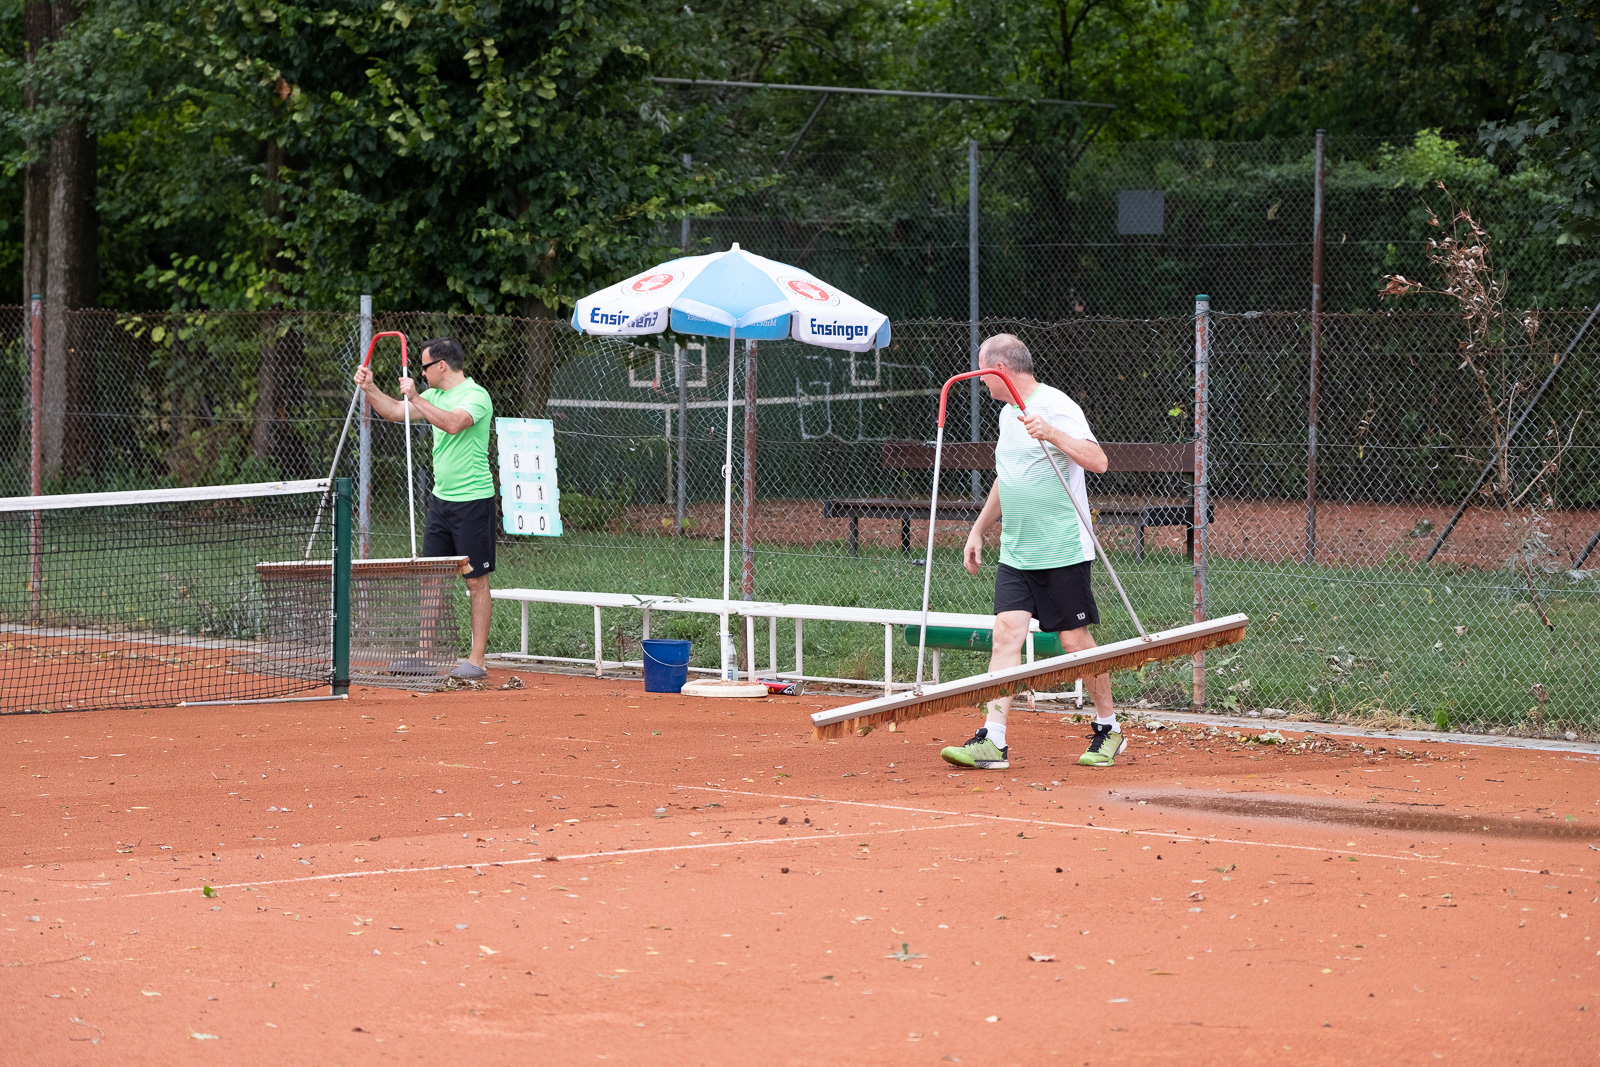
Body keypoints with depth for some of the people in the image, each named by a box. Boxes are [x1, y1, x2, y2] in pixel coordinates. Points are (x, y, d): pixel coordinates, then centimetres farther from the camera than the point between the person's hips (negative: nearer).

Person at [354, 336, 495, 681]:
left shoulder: (476, 395, -13)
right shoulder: (435, 395, 13)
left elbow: (453, 423, -31)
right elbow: (394, 412, 23)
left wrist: (415, 397, -27)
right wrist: (370, 388, 11)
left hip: (473, 500, -8)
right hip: (441, 498, 8)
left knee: (476, 581, -3)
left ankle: (476, 661, -1)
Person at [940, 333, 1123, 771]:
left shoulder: (1056, 407, -11)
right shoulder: (1008, 413, 15)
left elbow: (1097, 461, -22)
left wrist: (1052, 435, -34)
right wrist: (978, 530, 28)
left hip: (1062, 551, -7)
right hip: (1015, 552, 7)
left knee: (1075, 640, 0)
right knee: (1006, 633, -5)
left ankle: (1108, 730, 18)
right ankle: (993, 741, -12)